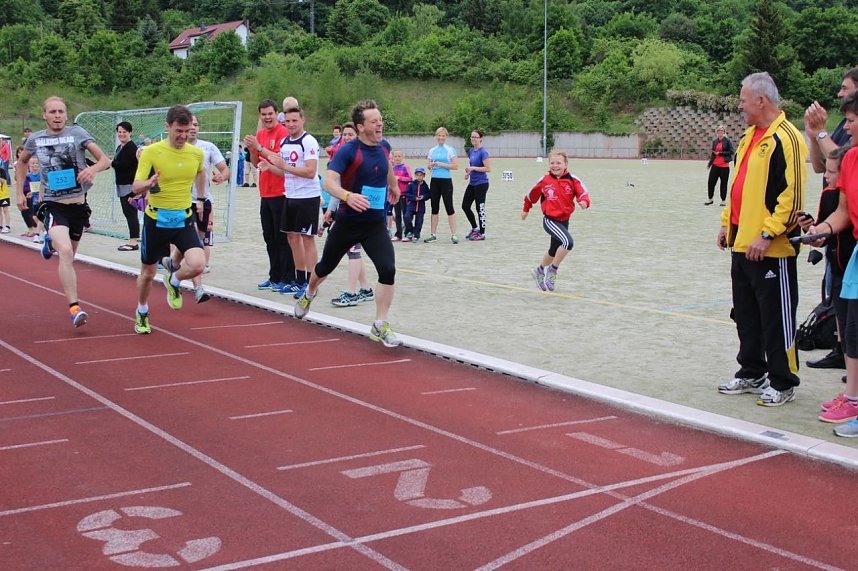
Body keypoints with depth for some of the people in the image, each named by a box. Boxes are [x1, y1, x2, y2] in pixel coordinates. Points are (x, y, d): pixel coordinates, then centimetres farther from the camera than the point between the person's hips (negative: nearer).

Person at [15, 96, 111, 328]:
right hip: (53, 205, -2)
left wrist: (93, 169, -29)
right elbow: (21, 162, 22)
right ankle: (74, 308, -24)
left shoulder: (77, 133, -3)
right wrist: (20, 192, 15)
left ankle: (51, 241, 56)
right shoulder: (35, 139, 1)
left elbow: (105, 160, -7)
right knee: (66, 252, -24)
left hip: (78, 204, 2)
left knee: (69, 256, 20)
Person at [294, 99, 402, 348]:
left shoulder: (384, 146, 0)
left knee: (387, 270, -18)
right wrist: (348, 195, -50)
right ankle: (309, 294, 53)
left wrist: (393, 185, 40)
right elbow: (328, 181, -32)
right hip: (347, 222, -3)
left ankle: (379, 327, -7)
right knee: (326, 266, 19)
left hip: (376, 224, 3)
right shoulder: (348, 151, -19)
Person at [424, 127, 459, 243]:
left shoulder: (450, 150, -2)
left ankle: (453, 235, -1)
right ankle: (433, 234, 13)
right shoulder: (432, 151, 11)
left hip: (446, 181, -5)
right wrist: (430, 166, -7)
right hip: (434, 181, 5)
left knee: (449, 207, -5)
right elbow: (429, 167, 16)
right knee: (434, 208, 7)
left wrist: (442, 164, -16)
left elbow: (455, 166, -9)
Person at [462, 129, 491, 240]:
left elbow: (488, 169, -19)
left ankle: (482, 233, 10)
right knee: (465, 206, 10)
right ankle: (475, 228, 26)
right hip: (472, 183, 8)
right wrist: (468, 172, 5)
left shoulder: (483, 152, -14)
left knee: (480, 208, -1)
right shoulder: (471, 151, 10)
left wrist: (473, 168, -21)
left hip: (481, 184, -8)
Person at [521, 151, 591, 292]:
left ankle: (540, 271, 49)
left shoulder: (572, 180, -4)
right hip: (550, 220, -4)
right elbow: (532, 194, 11)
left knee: (554, 251, 22)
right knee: (568, 242, -27)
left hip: (564, 220, 4)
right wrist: (526, 209, 23)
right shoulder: (544, 181, -4)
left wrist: (584, 201, -36)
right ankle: (553, 270, -9)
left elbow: (583, 192, -13)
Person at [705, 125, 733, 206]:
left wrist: (720, 153, -13)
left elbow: (731, 152, -9)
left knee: (723, 183, 2)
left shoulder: (728, 141, -3)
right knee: (711, 181, 2)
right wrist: (709, 163, 10)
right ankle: (710, 199, 16)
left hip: (724, 165, -4)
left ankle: (723, 200, 12)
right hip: (715, 165, 4)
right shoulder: (714, 141, 11)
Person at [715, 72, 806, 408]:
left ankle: (782, 383, 10)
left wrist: (767, 234, -21)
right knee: (746, 315, 16)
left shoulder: (786, 139, -14)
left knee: (777, 317, 0)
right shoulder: (750, 137, 15)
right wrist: (727, 223, 18)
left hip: (771, 249, -9)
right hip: (742, 244, 9)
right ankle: (751, 375, 27)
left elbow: (793, 195, -20)